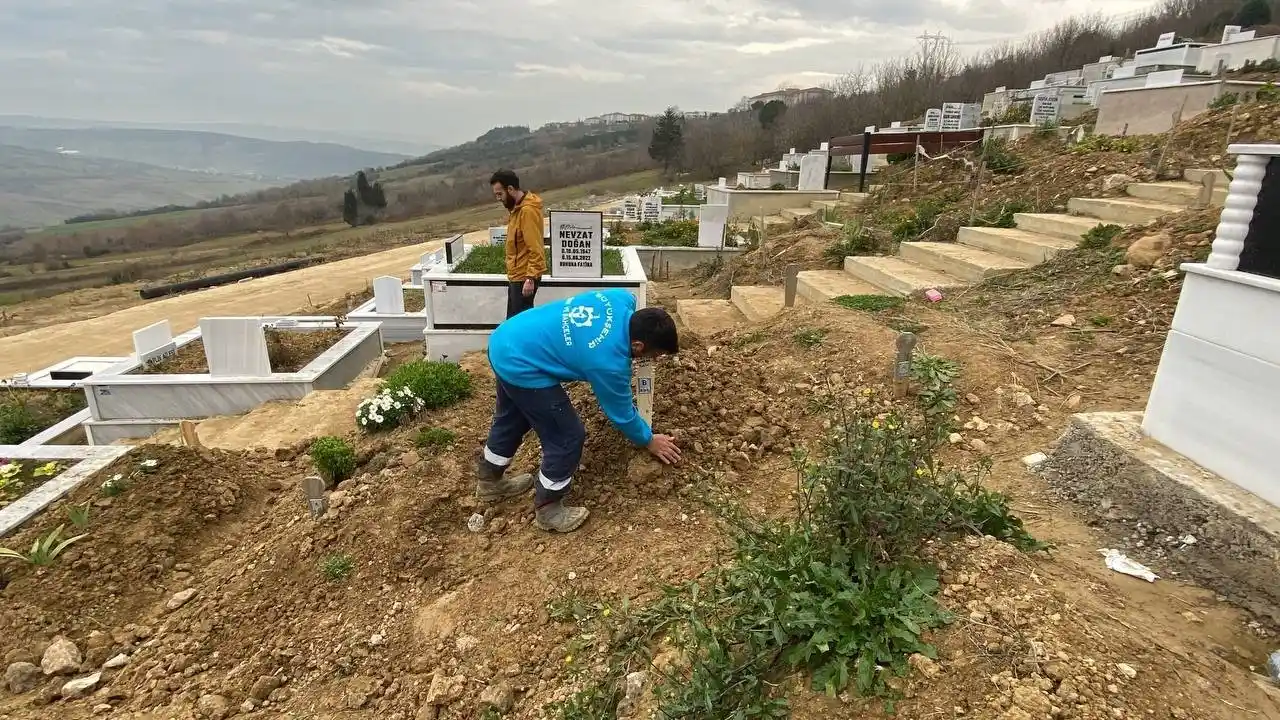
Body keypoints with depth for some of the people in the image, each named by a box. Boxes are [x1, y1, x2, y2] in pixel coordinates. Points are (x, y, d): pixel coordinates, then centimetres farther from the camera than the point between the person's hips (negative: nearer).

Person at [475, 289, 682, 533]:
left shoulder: (623, 300, -7)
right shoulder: (610, 362, -24)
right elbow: (622, 413, -7)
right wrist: (649, 441, 10)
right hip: (520, 365, -10)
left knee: (512, 419, 29)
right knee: (568, 437, 1)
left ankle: (490, 481, 52)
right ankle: (547, 510, 21)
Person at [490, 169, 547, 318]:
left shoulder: (528, 211, -22)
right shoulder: (517, 207, 9)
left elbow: (536, 250, -25)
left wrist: (530, 278, -26)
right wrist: (512, 274, 20)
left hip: (525, 277, -10)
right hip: (516, 275, 10)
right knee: (513, 320, 17)